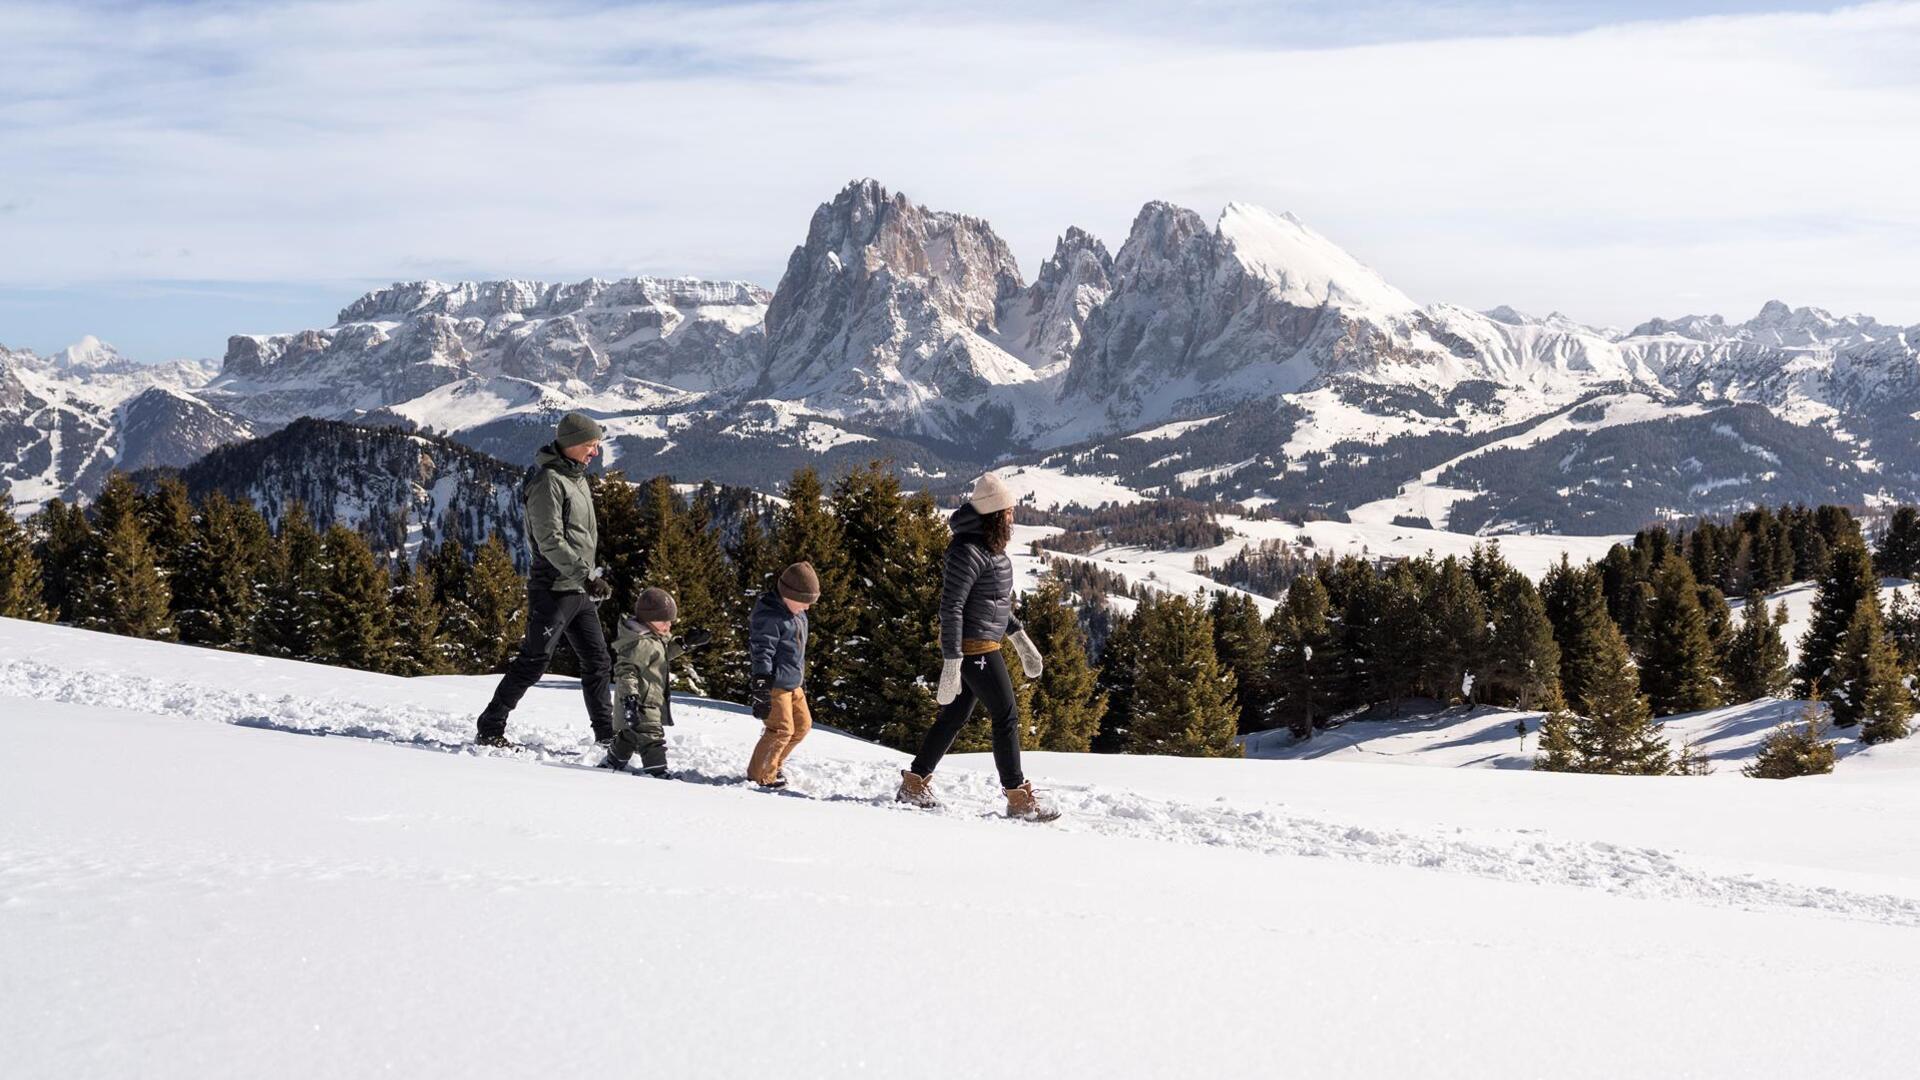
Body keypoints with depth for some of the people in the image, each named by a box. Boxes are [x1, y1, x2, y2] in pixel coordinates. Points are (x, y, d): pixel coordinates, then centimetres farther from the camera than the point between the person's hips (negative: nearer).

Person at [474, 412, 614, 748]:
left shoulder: (577, 477, 15)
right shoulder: (549, 481, -15)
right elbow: (550, 541, -22)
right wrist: (586, 576, -26)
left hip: (580, 590, 9)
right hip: (554, 588, -9)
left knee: (598, 662, 10)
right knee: (534, 660, -8)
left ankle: (606, 735, 17)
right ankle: (489, 730, 0)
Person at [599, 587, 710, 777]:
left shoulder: (655, 637, 11)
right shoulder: (639, 643, -23)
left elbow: (665, 653, 30)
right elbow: (626, 670, -29)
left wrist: (686, 643, 18)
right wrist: (629, 696, -37)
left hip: (651, 702, 11)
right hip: (641, 705, -11)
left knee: (628, 737, 25)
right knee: (652, 740, -15)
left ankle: (608, 767, 40)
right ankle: (657, 775, -20)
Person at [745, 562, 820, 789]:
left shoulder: (797, 614, 12)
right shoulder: (768, 617, -19)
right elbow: (762, 652, -24)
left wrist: (801, 677, 29)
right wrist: (762, 684, -29)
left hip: (793, 683, 10)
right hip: (774, 684, -10)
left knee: (803, 725, 16)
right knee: (781, 729, -9)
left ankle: (773, 765, 30)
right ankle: (760, 775, 7)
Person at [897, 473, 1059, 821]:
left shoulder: (991, 546, 10)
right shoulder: (969, 551, -20)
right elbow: (950, 606, -22)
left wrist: (1020, 638, 21)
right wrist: (951, 663, -24)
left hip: (985, 643, 10)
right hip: (974, 647, -10)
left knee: (954, 716, 15)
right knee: (1006, 717, -4)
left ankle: (914, 784, 24)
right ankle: (1020, 799, 2)